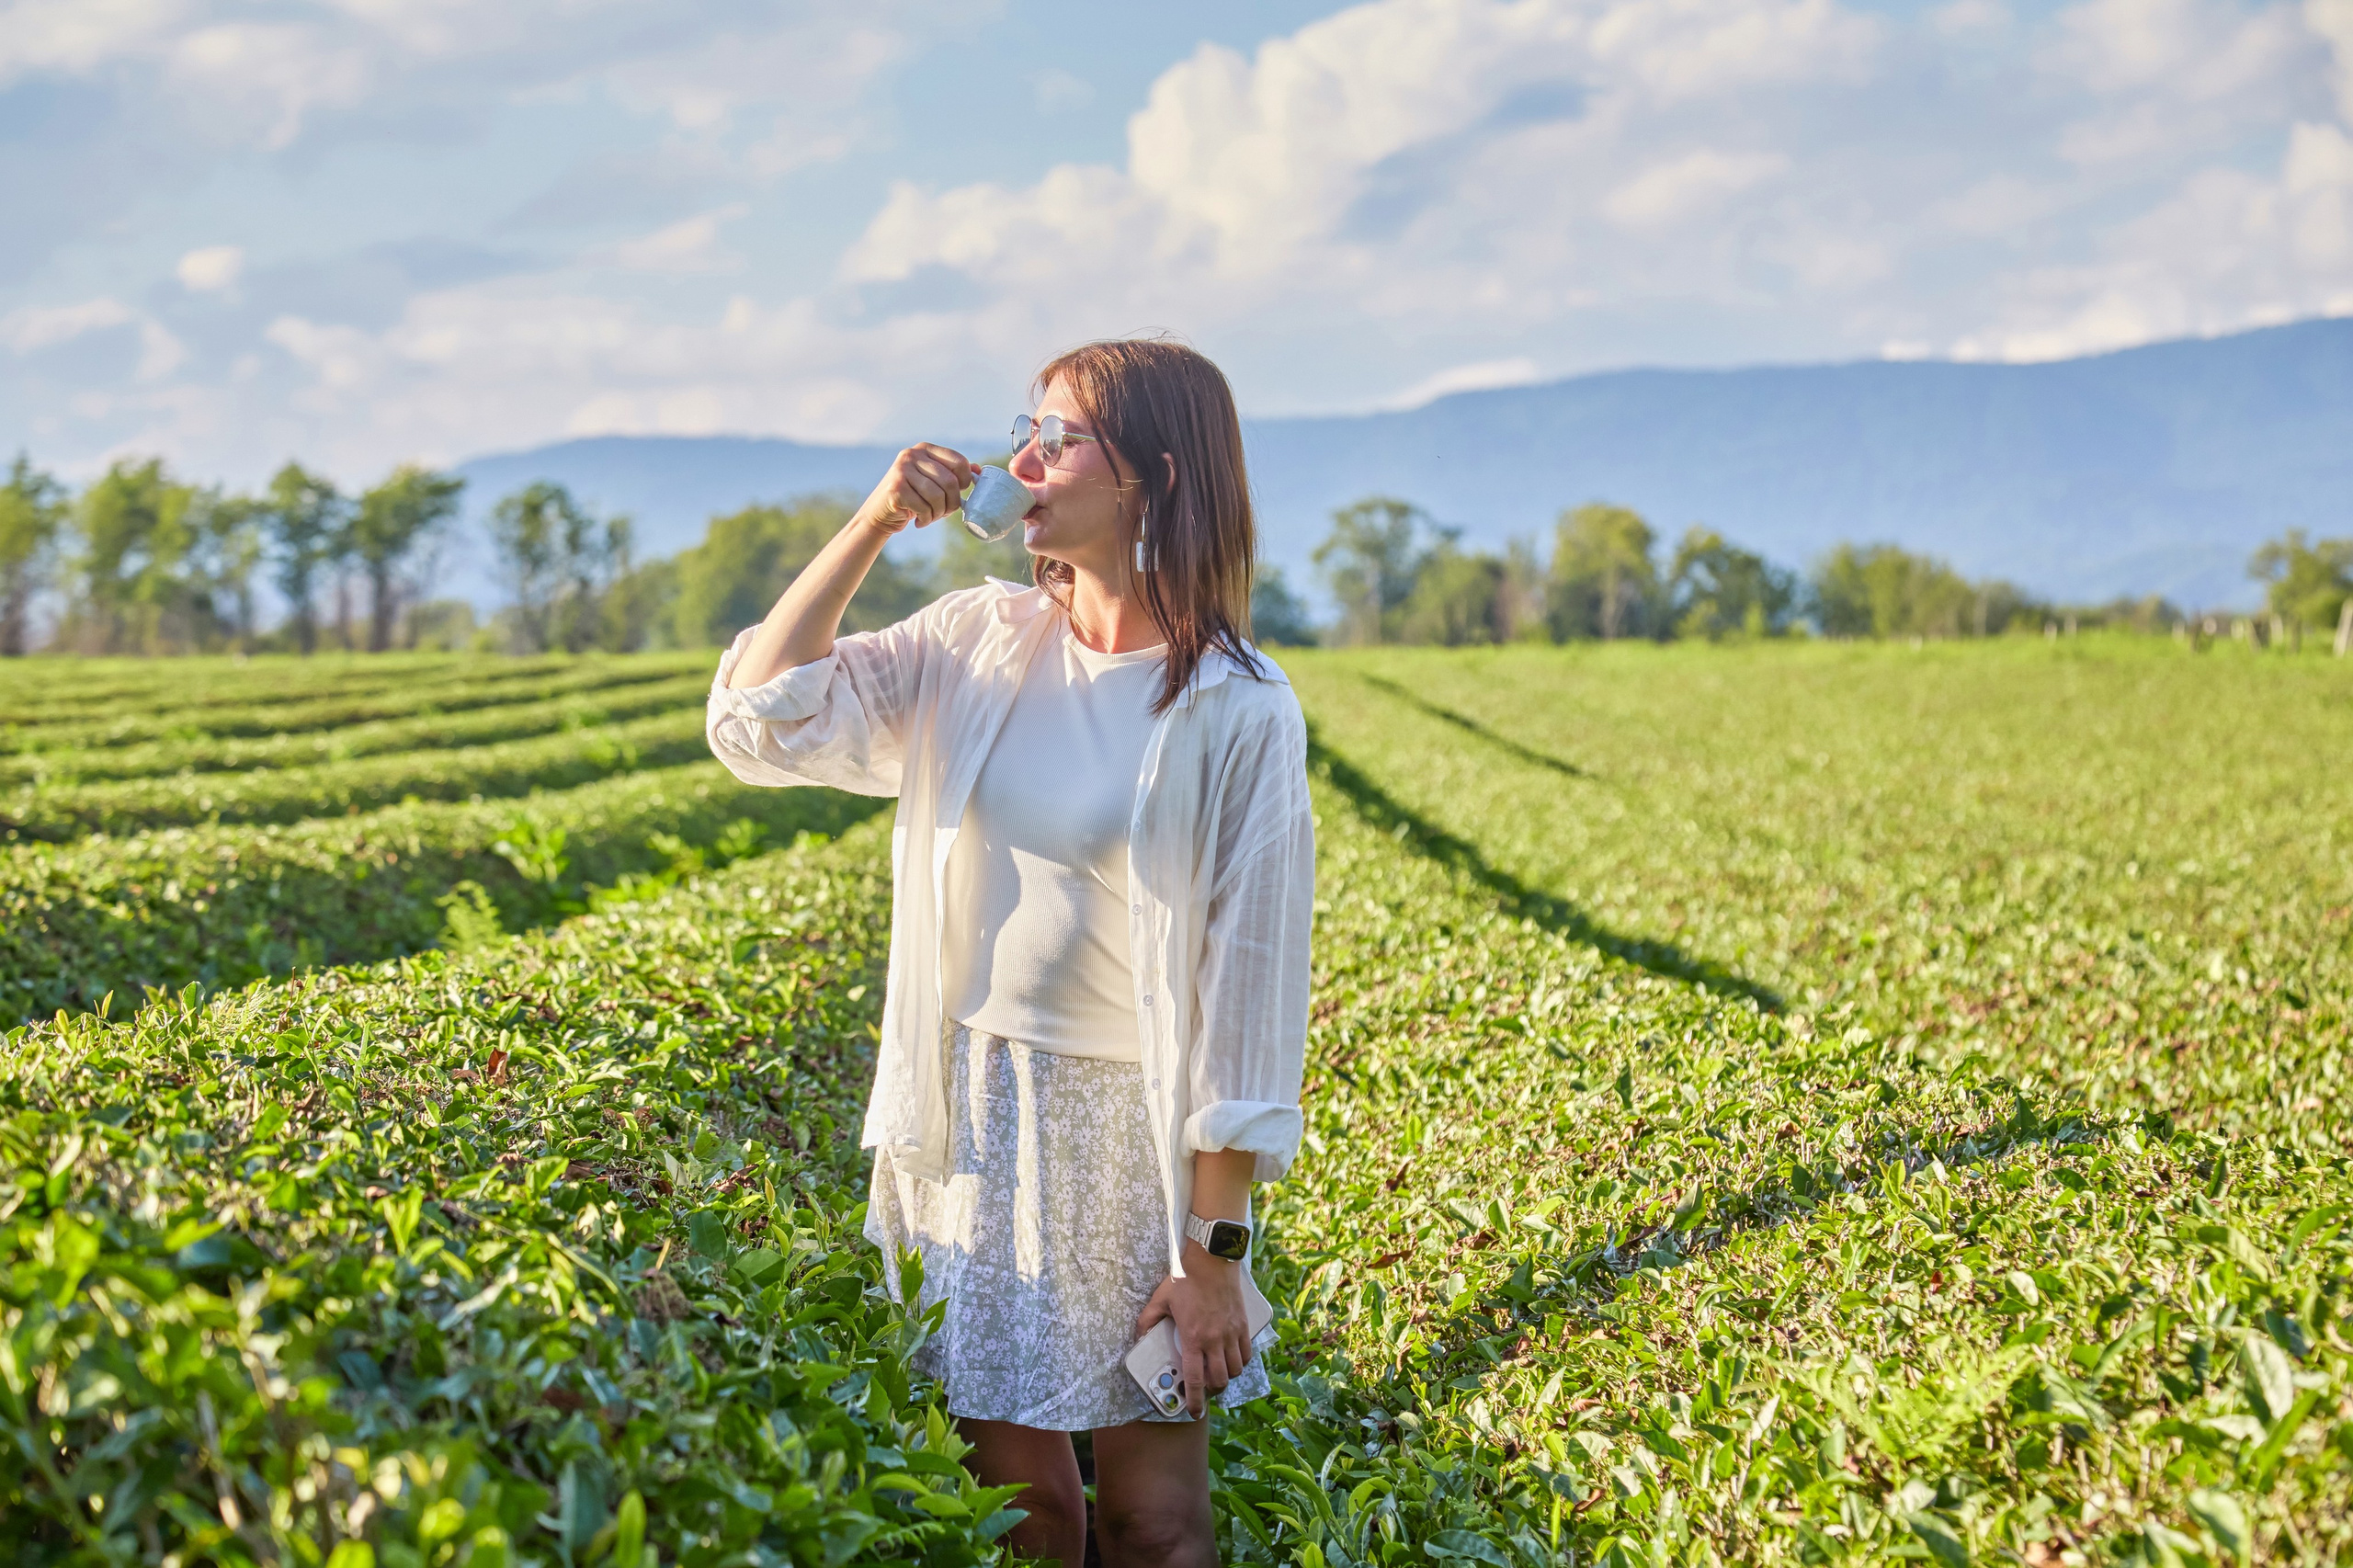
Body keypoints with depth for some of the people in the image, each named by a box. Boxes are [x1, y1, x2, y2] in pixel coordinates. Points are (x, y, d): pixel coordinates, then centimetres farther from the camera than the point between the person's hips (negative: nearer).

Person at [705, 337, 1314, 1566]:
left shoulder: (1237, 711, -11)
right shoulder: (980, 646, 3)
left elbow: (1248, 987, -11)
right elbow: (759, 720, -2)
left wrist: (1218, 1252, -12)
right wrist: (873, 524, -9)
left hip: (1135, 1133, -3)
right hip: (976, 1117, 4)